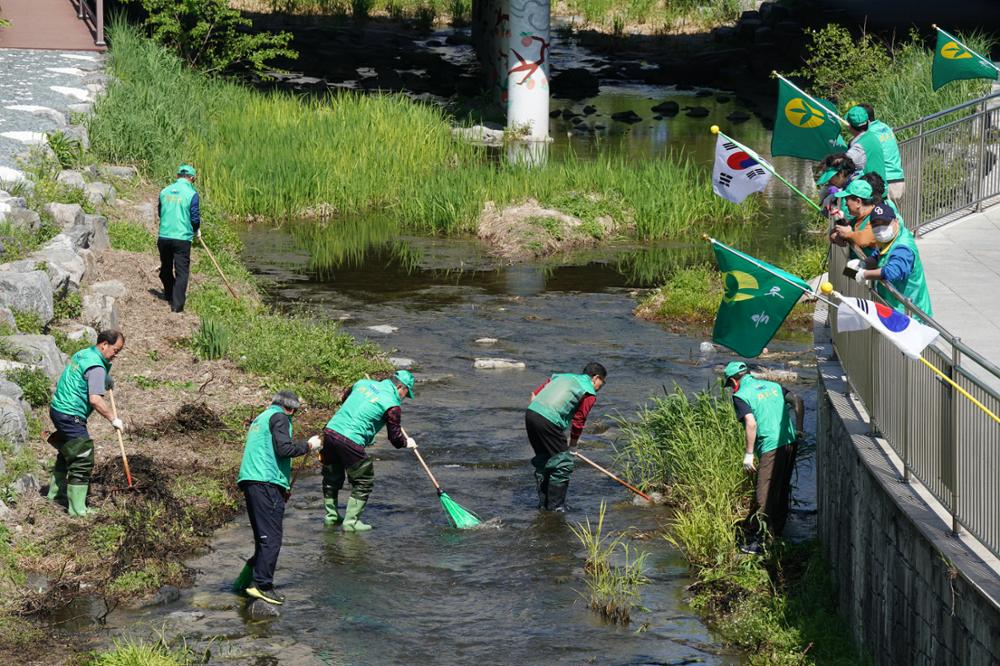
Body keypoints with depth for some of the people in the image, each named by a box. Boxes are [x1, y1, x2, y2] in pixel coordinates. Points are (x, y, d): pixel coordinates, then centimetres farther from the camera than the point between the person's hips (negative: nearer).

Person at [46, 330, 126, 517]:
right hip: (71, 416, -10)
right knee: (82, 461, -7)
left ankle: (56, 492, 41)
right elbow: (95, 399, -27)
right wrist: (113, 419, -17)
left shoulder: (83, 354, 12)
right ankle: (77, 509, -5)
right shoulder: (96, 367, -19)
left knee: (67, 454, 27)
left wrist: (107, 380, 16)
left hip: (58, 409, 10)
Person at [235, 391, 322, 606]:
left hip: (249, 482, 9)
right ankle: (262, 585, -15)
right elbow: (284, 448, -14)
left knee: (263, 537, 14)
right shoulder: (279, 417, 0)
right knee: (271, 538, -10)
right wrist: (308, 445, 2)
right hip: (267, 483, -9)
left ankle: (249, 577, 13)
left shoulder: (260, 418, 27)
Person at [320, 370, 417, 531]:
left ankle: (331, 516, 33)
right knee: (363, 482, 9)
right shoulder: (392, 405, -3)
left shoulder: (363, 383, 16)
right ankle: (350, 522, 8)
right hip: (351, 442, -7)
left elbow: (345, 397, 36)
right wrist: (406, 442, 25)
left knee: (332, 477, 23)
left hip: (330, 430, 7)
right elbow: (395, 437, 3)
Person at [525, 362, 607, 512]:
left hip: (530, 412, 8)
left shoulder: (562, 377, 27)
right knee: (562, 464, 3)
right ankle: (555, 507, 6)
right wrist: (573, 445, 17)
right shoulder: (589, 393, 6)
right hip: (548, 421, -8)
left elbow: (534, 395, 22)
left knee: (543, 460, 22)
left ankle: (543, 503, 28)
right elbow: (578, 422, 3)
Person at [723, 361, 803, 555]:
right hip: (791, 442, 7)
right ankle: (776, 535, 27)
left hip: (771, 447, -7)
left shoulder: (740, 396, -4)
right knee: (781, 492, 18)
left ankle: (752, 541, -6)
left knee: (763, 497, -6)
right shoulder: (772, 385, 17)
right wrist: (798, 429, 13)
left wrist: (748, 454, -12)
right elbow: (797, 401, 10)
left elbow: (751, 423, -16)